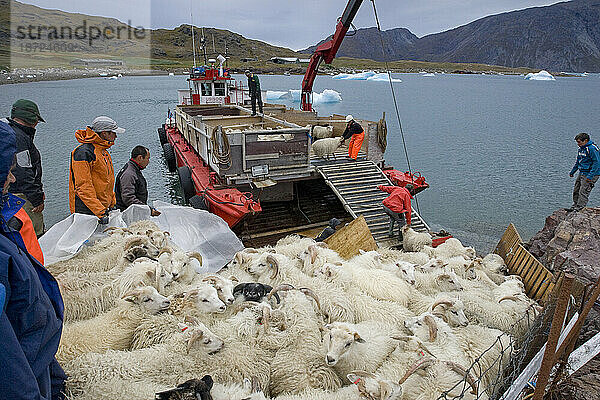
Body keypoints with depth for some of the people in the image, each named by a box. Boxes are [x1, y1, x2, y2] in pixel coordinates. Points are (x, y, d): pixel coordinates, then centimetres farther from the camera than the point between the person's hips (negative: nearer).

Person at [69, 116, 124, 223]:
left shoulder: (104, 151, 16)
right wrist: (100, 212, -24)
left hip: (103, 207, 8)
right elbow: (83, 186, -19)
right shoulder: (83, 152, -14)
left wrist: (112, 203, 19)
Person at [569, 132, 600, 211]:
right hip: (582, 173, 9)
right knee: (576, 190, 13)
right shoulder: (581, 148, 11)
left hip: (590, 174, -9)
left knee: (583, 192, -9)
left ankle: (579, 208, -6)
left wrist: (590, 176, -25)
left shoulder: (592, 149, -18)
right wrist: (572, 172, 22)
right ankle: (574, 206, 24)